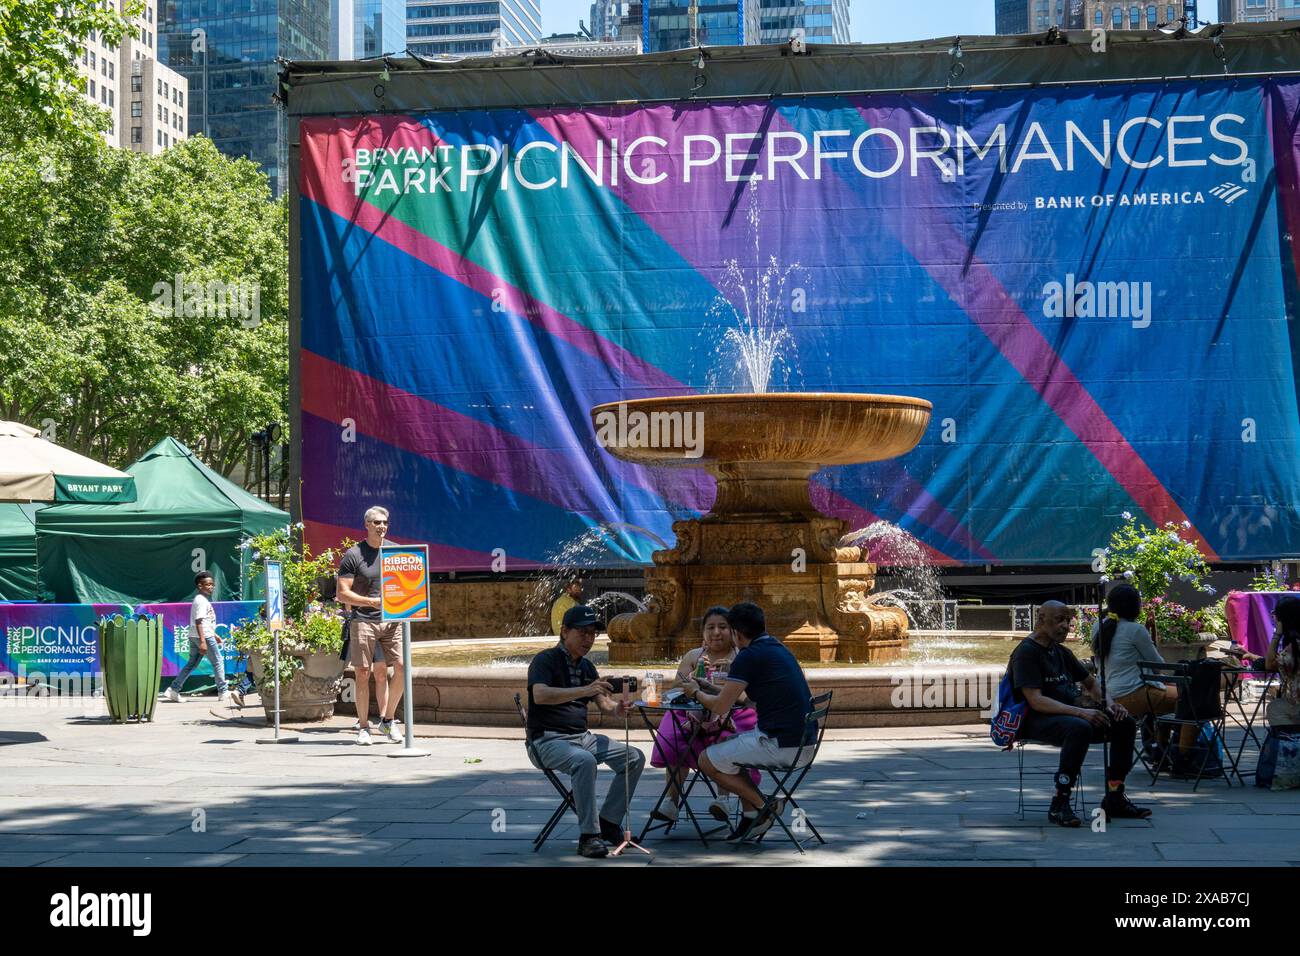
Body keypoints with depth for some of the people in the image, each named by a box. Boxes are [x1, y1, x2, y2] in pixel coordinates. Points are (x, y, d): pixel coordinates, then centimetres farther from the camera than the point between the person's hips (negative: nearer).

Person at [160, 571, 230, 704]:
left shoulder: (203, 599, 18)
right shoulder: (202, 601, -14)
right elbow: (198, 621, -22)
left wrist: (214, 635, 30)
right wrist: (203, 642, -27)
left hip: (194, 637, 10)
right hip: (204, 636, -10)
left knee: (192, 664, 13)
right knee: (218, 662, -1)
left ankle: (173, 690, 12)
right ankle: (223, 693, 4)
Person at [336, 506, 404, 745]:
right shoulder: (353, 555, 0)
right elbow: (342, 593, -3)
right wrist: (371, 602, -14)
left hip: (392, 620, 3)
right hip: (363, 620, -3)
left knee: (401, 667, -9)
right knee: (363, 672, -4)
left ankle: (387, 720, 6)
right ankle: (363, 727, 6)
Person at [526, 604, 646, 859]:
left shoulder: (586, 666, 16)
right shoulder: (546, 660, -8)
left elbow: (603, 701, 10)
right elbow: (540, 695, -27)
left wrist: (616, 709, -16)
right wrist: (584, 690, -38)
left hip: (583, 737, 8)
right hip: (548, 739, -8)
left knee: (634, 758, -6)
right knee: (584, 760, -37)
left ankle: (607, 823, 0)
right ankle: (588, 836, -33)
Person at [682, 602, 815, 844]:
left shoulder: (749, 657, -12)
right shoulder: (780, 649, 16)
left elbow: (720, 707, -9)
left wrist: (696, 692, 11)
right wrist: (708, 689, 36)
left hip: (781, 746, -9)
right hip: (805, 743, 9)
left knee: (708, 761, 4)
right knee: (728, 748, 26)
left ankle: (764, 807, 4)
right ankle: (751, 815, 18)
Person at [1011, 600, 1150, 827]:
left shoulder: (1062, 652, 19)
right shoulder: (1026, 652, -10)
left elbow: (1091, 683, 27)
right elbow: (1035, 701, -21)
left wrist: (1109, 703, 4)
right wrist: (1080, 712, -30)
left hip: (1068, 713, 9)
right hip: (1037, 721, -9)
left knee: (1125, 723, -6)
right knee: (1080, 728, -38)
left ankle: (1114, 798, -3)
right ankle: (1059, 805, -31)